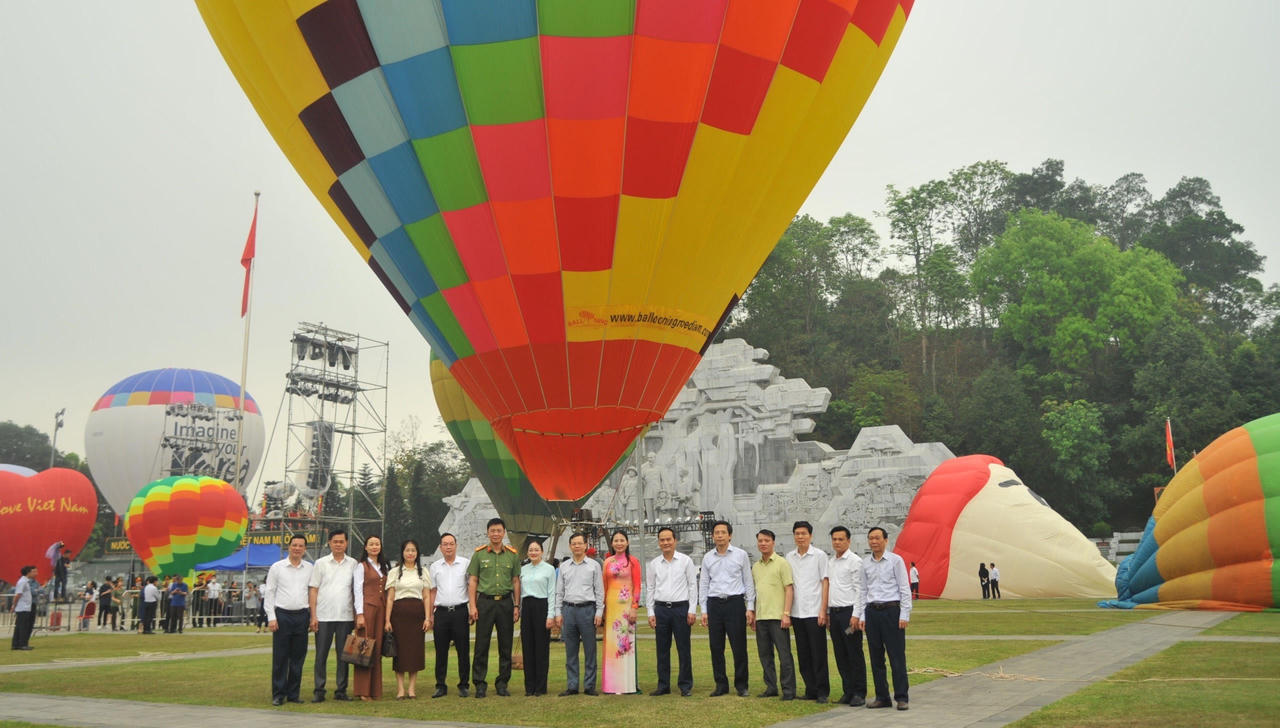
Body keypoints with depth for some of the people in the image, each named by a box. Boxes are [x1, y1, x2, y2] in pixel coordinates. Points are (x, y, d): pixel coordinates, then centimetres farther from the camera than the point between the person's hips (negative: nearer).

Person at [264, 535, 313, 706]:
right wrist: (271, 617, -5)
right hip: (282, 615, -2)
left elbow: (313, 592, 11)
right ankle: (278, 695, 6)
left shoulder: (310, 568, 9)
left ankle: (293, 693, 14)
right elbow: (269, 593, 2)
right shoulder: (277, 567, 3)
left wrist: (313, 616, 4)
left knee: (298, 658, 6)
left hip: (302, 615, 2)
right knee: (280, 657, -1)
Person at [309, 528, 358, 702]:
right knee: (321, 655, 1)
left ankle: (341, 690, 13)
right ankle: (319, 691, 8)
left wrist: (357, 615, 2)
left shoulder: (353, 564, 8)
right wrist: (313, 616, -5)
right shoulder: (321, 563, 5)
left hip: (346, 617, 1)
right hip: (324, 616, -1)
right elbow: (313, 590, 3)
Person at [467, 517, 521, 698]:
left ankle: (502, 683, 15)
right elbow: (472, 581, 3)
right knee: (481, 645, -2)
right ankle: (479, 684, 7)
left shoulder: (512, 554, 8)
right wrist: (472, 605, -5)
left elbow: (516, 581, 10)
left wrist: (517, 606, 4)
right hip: (485, 601, -2)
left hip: (506, 602, 2)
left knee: (506, 646, 5)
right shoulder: (479, 554, 4)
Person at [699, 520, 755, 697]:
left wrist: (750, 608, -1)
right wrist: (703, 610, 7)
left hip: (735, 603, -3)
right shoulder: (708, 558, 9)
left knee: (739, 647, -2)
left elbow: (748, 582, 4)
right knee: (716, 647, 4)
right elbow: (703, 584, 12)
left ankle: (741, 685, 8)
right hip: (714, 604, 3)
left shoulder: (740, 555, 3)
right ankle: (721, 685, 14)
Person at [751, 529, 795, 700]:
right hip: (761, 617, 6)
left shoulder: (782, 563, -3)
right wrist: (753, 615, 14)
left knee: (784, 654, -4)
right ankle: (771, 688, 19)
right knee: (764, 654, 10)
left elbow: (789, 589, -7)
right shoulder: (755, 566, 15)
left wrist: (786, 614, -15)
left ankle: (788, 690, 2)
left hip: (777, 616, -6)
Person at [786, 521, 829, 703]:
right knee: (803, 655, 8)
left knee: (819, 654, -1)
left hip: (814, 612, -4)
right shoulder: (789, 557, 10)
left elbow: (825, 583, -3)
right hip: (797, 612, 4)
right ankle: (810, 690, 17)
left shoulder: (819, 556, -2)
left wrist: (823, 611, -9)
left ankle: (822, 691, 7)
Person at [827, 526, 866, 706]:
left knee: (855, 654, -3)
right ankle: (848, 691, 17)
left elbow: (859, 589, -10)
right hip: (834, 612, 7)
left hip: (849, 611, -7)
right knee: (840, 655, 9)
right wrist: (827, 613, 15)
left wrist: (856, 615, -16)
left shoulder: (855, 561, -6)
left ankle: (859, 693, 3)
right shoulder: (830, 562, 15)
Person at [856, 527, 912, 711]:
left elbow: (905, 589, -3)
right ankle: (882, 697, 14)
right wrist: (861, 615, 9)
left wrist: (904, 615, -9)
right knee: (876, 657, 6)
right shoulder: (865, 563, 11)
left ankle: (901, 697, 3)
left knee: (897, 656, -3)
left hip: (891, 610, -4)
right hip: (872, 612, 5)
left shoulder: (895, 560, -2)